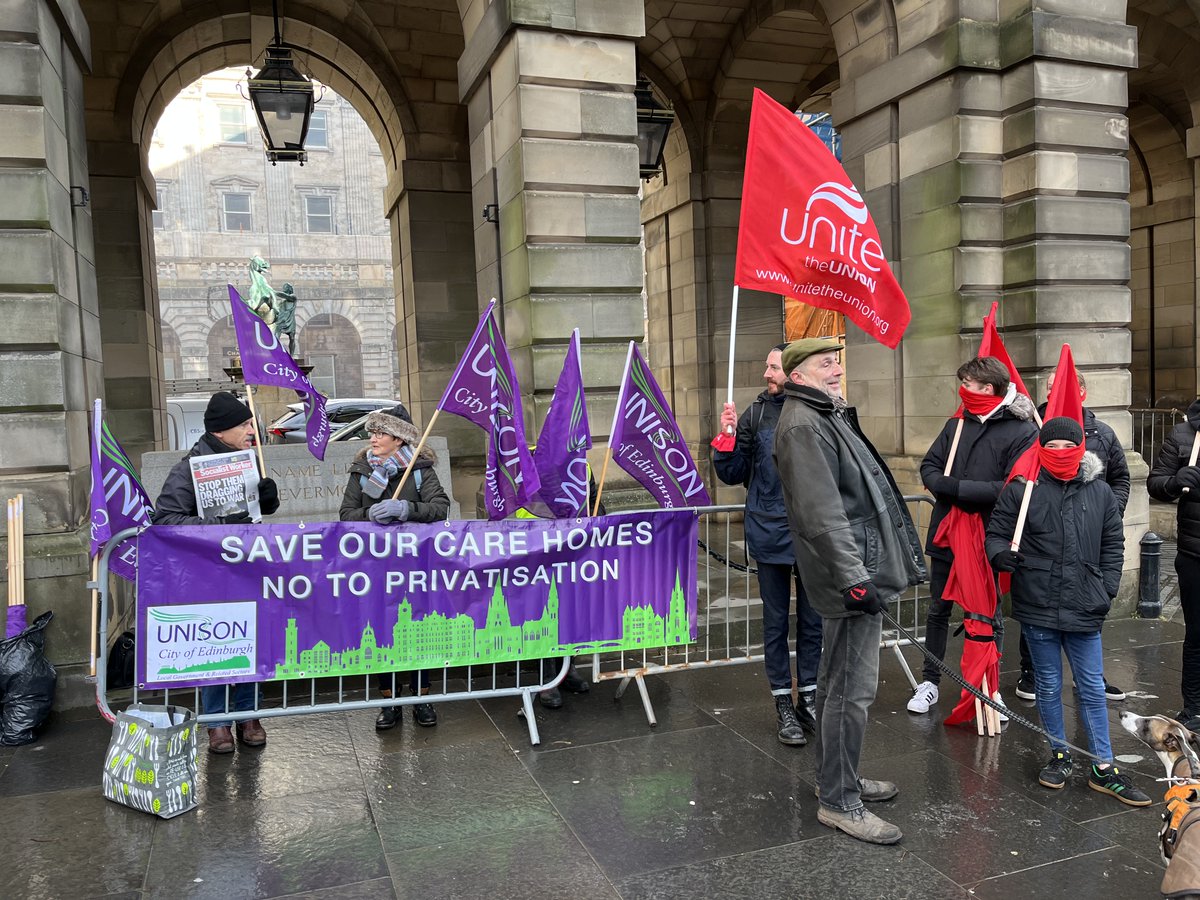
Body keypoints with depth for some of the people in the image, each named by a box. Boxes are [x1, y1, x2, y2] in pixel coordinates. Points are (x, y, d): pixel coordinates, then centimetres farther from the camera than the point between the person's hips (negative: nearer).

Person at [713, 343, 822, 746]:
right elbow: (732, 475, 0)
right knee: (776, 622, 9)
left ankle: (809, 698, 29)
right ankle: (783, 705, 22)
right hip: (770, 534, 0)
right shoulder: (755, 415, -1)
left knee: (812, 620, 12)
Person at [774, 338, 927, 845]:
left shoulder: (826, 417, 19)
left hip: (859, 568, 11)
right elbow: (821, 513, -24)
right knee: (853, 689, -5)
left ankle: (836, 778, 33)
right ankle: (839, 803, 6)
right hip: (850, 573, -11)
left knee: (838, 680, 19)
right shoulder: (803, 426, -16)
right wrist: (853, 577, -26)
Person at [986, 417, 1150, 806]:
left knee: (1093, 689, 9)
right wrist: (1000, 554, -21)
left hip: (1084, 610, 2)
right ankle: (1060, 756, 29)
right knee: (1049, 687, 12)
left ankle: (1103, 768, 20)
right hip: (1037, 608, -2)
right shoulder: (1021, 489, -5)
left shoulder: (1099, 492, 4)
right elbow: (995, 534, 1)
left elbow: (1113, 544, 13)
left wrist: (1107, 588, 4)